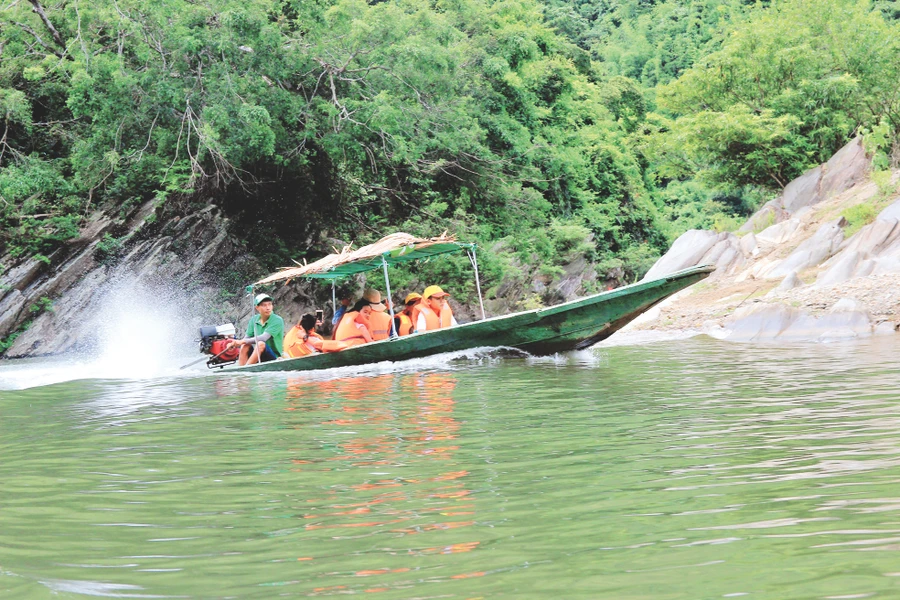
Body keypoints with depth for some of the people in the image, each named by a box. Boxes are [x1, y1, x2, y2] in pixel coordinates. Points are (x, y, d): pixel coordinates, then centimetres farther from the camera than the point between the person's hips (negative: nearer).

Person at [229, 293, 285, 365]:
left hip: (274, 358, -5)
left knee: (261, 344, -30)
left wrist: (242, 341, -28)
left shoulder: (277, 321, -12)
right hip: (258, 357, 5)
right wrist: (235, 343, -19)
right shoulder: (254, 320, 6)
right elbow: (247, 338, 2)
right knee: (245, 346, -21)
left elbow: (263, 338, -24)